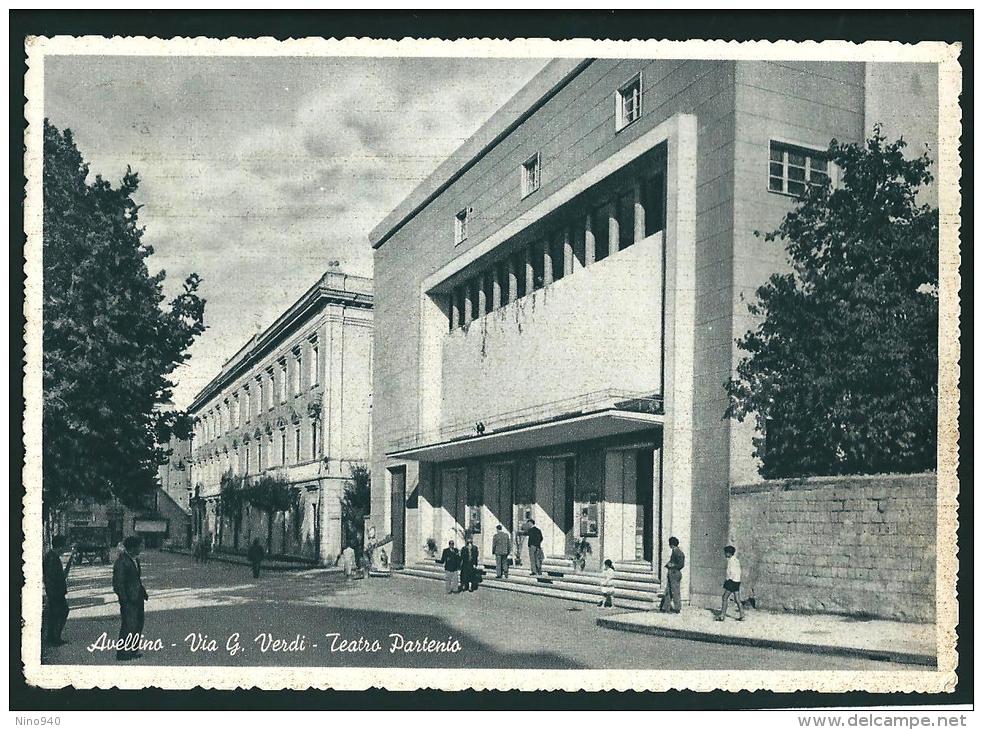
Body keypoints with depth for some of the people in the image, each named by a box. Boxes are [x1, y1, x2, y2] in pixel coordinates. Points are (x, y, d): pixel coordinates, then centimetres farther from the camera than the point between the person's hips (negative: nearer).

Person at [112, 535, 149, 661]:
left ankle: (132, 651, 26)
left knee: (138, 624, 15)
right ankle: (123, 653, 8)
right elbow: (118, 584, -18)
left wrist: (142, 591, 13)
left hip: (137, 598, 9)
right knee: (129, 626, -3)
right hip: (128, 600, -9)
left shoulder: (135, 559, 11)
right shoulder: (121, 562, -17)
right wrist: (125, 599, -20)